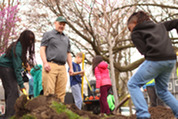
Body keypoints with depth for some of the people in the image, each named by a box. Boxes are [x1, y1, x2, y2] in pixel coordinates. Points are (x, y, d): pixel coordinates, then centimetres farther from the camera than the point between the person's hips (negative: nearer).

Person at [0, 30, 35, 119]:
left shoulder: (20, 45, 2)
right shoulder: (17, 49, -25)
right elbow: (17, 68, -26)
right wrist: (21, 84, -25)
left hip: (9, 68, 10)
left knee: (9, 91, 7)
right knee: (12, 91, -18)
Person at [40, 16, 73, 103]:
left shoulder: (66, 38, 28)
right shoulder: (48, 34, 12)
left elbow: (68, 54, 28)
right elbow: (42, 49, 1)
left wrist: (71, 67, 16)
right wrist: (45, 62, -13)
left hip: (62, 67, 5)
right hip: (50, 66, -5)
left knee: (61, 92, -2)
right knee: (49, 91, -13)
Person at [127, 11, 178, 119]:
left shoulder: (135, 33, 9)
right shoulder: (160, 26, 27)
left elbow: (144, 50, -4)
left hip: (155, 60, -7)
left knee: (133, 84, 7)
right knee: (162, 90, 24)